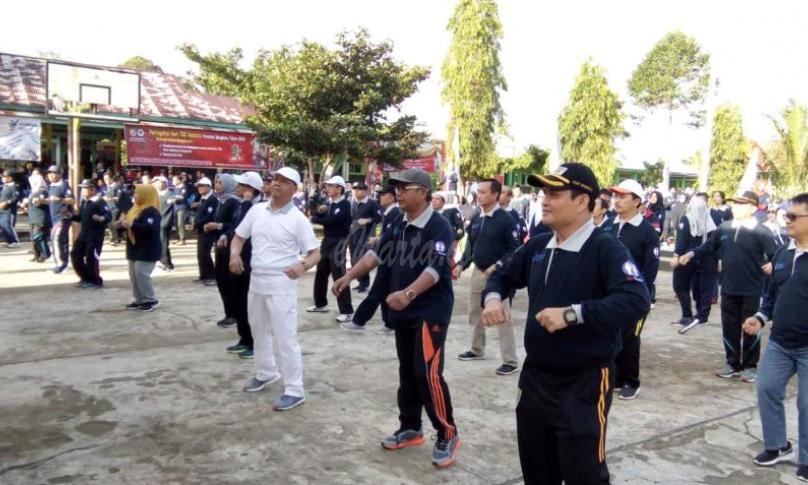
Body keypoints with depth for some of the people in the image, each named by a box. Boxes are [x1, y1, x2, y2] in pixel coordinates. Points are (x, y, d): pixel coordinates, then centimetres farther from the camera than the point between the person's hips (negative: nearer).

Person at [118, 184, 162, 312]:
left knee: (141, 274, -14)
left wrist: (131, 225, -30)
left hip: (147, 250, -10)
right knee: (134, 275, 11)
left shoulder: (151, 211, -18)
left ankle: (152, 300, -3)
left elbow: (149, 228, -33)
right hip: (134, 248, 10)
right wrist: (122, 224, 0)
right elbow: (129, 225, 22)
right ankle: (139, 300, 19)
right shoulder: (135, 209, 15)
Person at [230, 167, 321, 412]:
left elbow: (315, 253, -10)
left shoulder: (297, 219, -10)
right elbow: (239, 237, 14)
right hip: (256, 281, 6)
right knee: (259, 332, 21)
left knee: (285, 338, -5)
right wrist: (234, 254, -8)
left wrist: (303, 265, -31)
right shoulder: (256, 210, 4)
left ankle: (294, 390, 4)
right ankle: (266, 373, 42)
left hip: (281, 284, -6)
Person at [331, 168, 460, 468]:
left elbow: (434, 268, -28)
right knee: (407, 372, 15)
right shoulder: (399, 225, 9)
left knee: (428, 374, -10)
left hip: (431, 311, -8)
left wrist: (408, 293, -42)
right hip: (403, 311, 8)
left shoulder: (439, 227, -16)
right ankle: (410, 428, 29)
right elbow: (377, 253, 10)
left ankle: (447, 435, 6)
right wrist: (350, 276, 0)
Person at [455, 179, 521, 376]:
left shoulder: (505, 219, -13)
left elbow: (515, 249, -13)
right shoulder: (476, 219, 8)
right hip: (477, 272, 7)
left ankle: (511, 361, 2)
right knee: (474, 314, 17)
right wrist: (462, 264, 4)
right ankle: (477, 350, 35)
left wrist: (497, 266, -21)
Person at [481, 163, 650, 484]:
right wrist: (492, 297, -4)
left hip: (584, 384, -7)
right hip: (535, 376, 7)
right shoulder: (538, 246, 4)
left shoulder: (606, 249, -17)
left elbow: (636, 301, -30)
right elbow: (503, 275, 18)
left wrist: (572, 314, -34)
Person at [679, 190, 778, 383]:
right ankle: (732, 363, 26)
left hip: (751, 290, -4)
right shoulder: (724, 228, 3)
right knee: (729, 327, 12)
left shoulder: (761, 232, -9)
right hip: (728, 288, 4)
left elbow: (776, 256, -11)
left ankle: (750, 366, 21)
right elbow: (709, 246, 11)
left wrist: (771, 265, -30)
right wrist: (691, 253, -2)